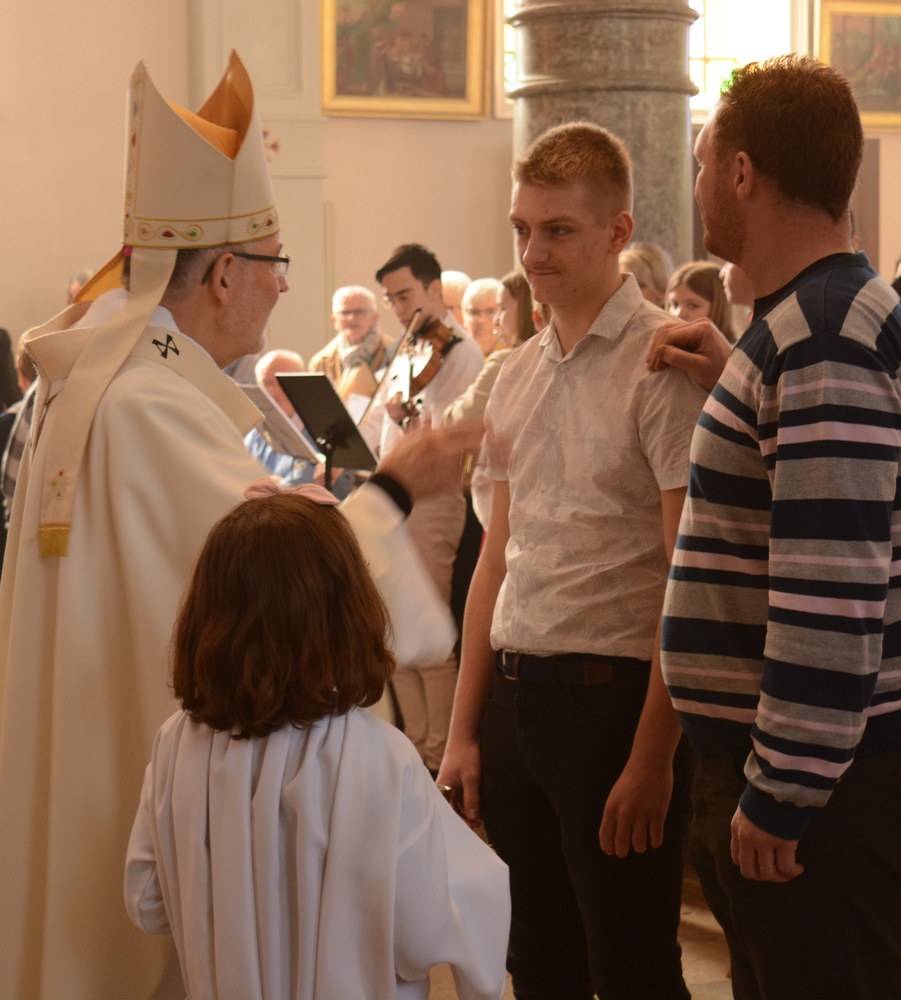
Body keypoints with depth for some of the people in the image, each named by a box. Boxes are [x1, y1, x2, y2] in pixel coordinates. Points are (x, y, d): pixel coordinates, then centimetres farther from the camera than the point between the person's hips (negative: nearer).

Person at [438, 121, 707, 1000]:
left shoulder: (662, 363, -10)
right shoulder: (517, 377, 12)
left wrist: (653, 756, -17)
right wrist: (463, 729, 16)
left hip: (613, 694, -7)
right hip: (514, 695, 7)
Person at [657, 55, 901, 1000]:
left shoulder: (823, 336, -20)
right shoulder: (808, 319, 12)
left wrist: (781, 793, -21)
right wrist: (737, 379, 14)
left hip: (818, 780, -10)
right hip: (757, 756, 10)